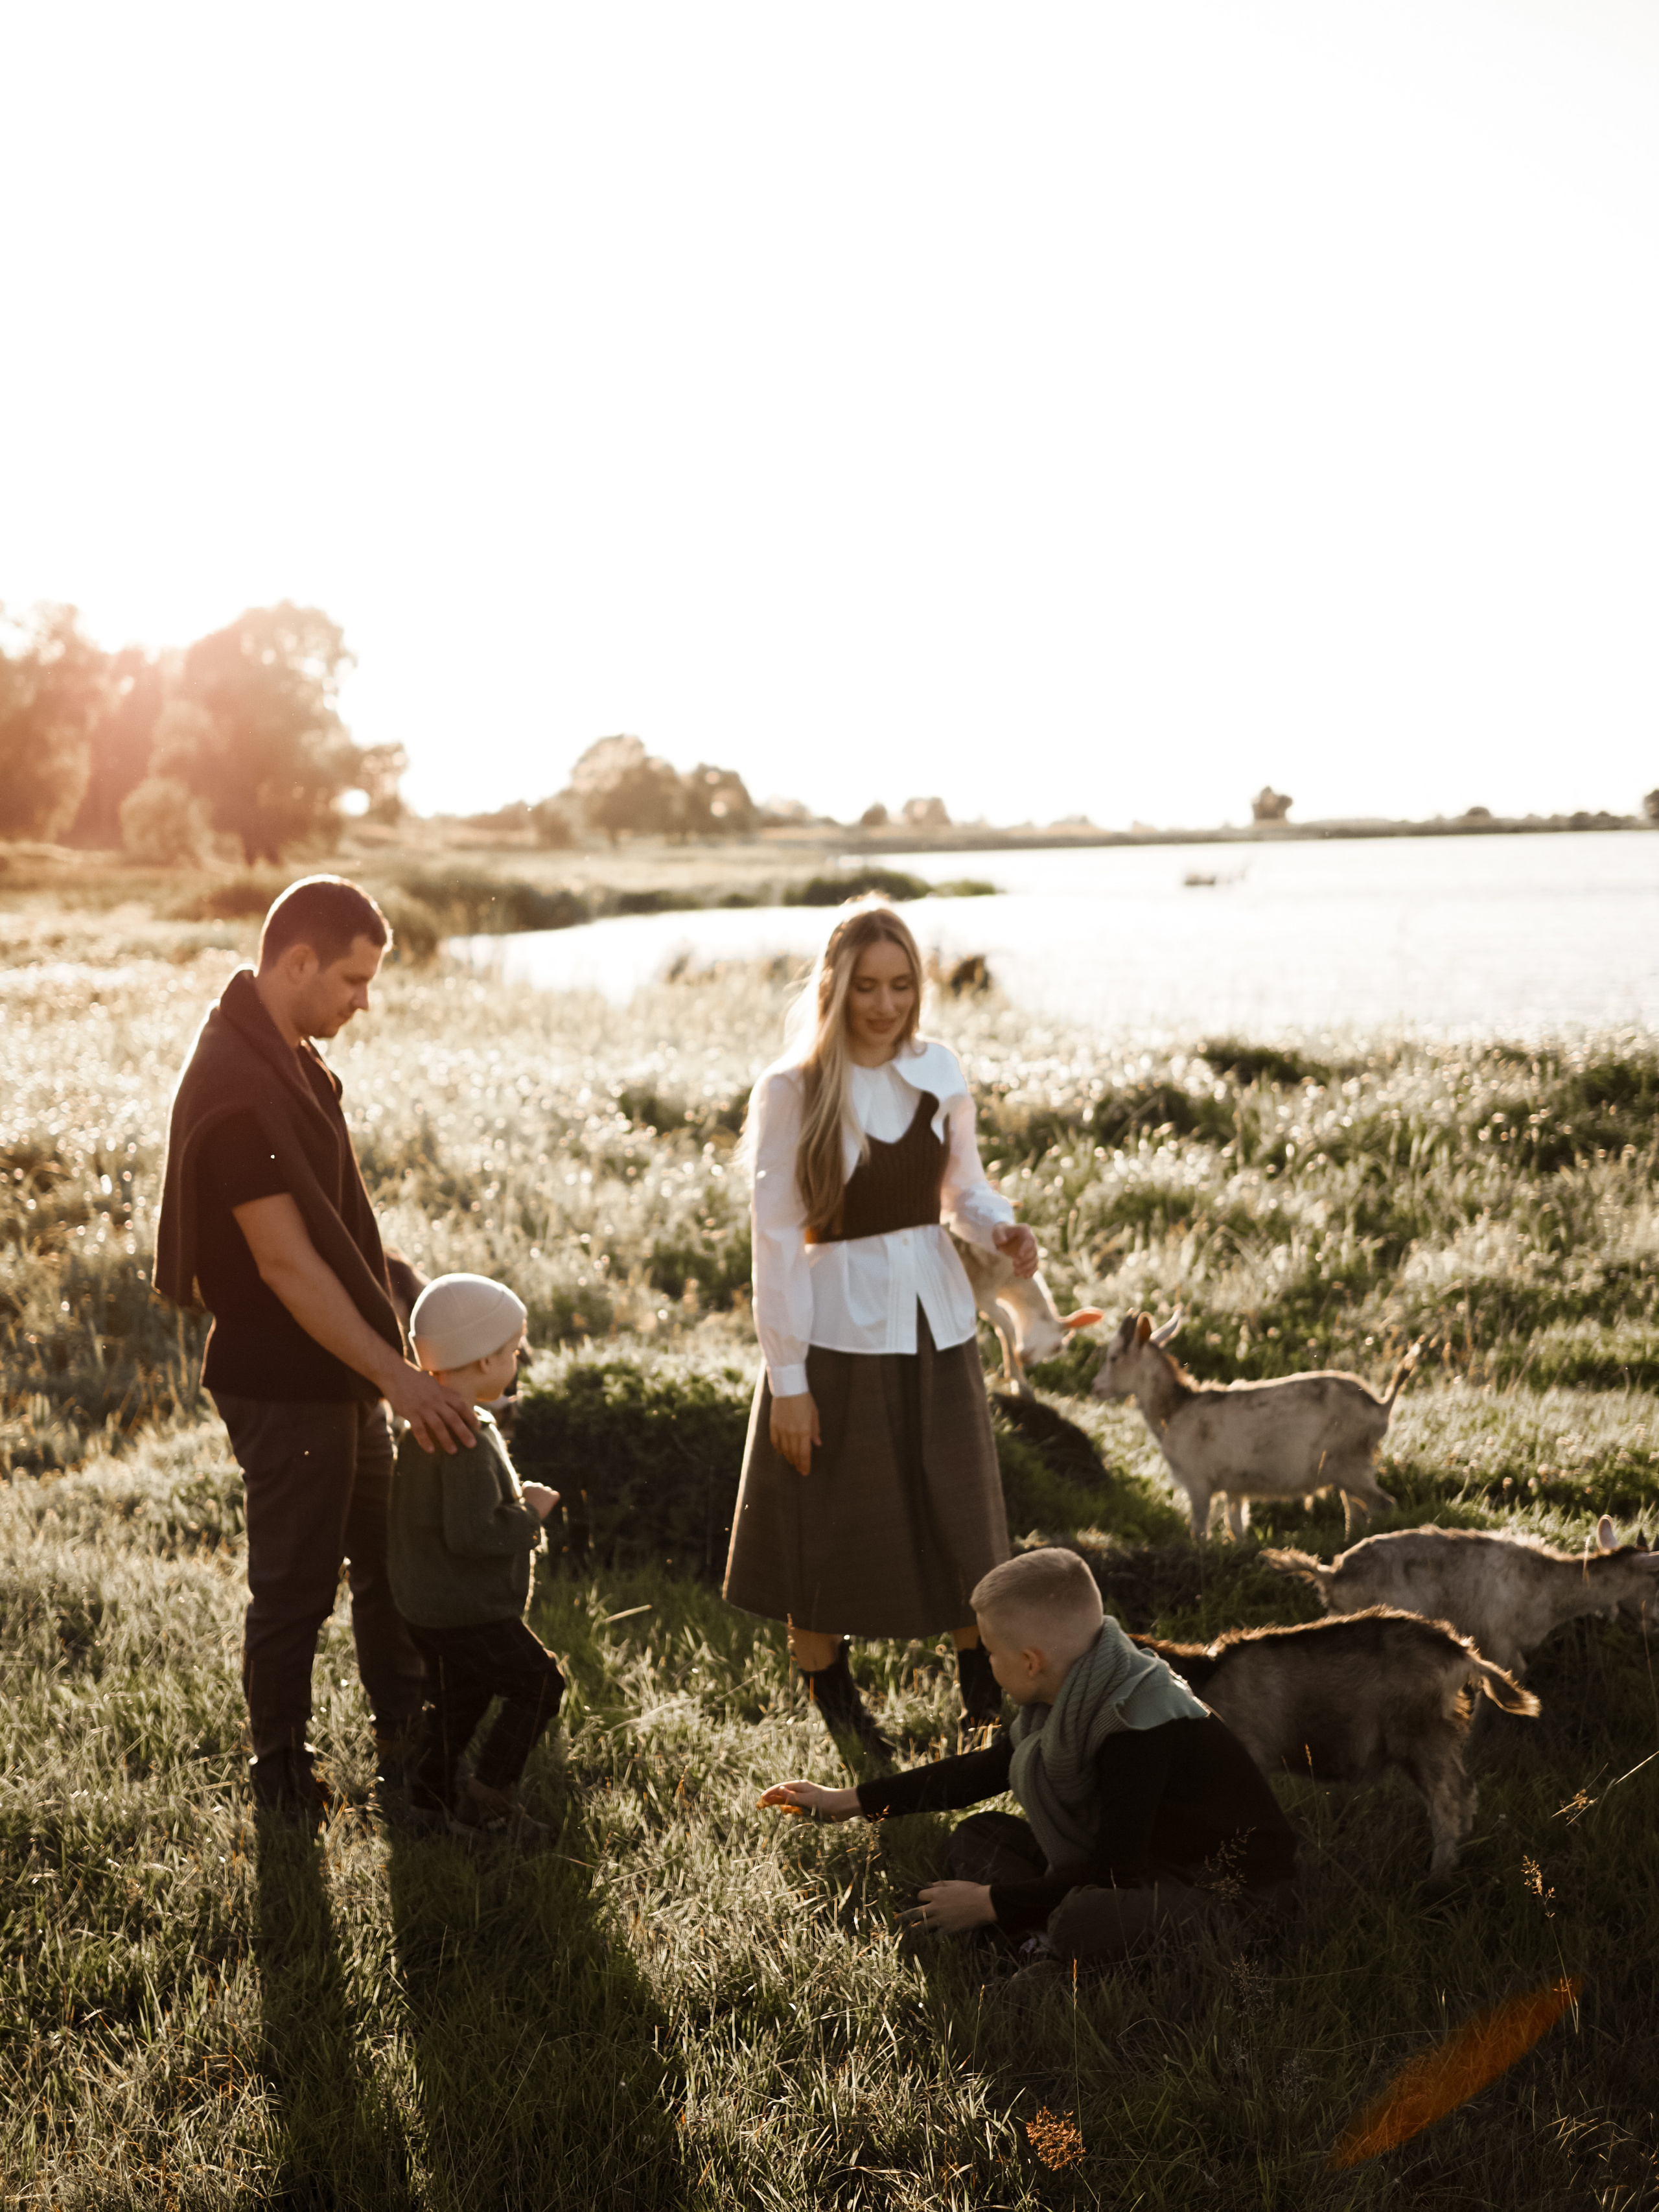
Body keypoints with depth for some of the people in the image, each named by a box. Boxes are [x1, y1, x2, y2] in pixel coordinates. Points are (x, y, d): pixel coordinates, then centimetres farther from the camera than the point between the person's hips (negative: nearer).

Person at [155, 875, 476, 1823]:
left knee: (392, 1560, 19)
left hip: (344, 1374, 9)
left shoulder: (290, 1056, 7)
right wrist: (396, 1374, -25)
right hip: (285, 1383, -9)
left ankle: (409, 1741, 35)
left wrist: (388, 1366, 18)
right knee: (296, 1586, 6)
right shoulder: (237, 1089, -25)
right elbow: (285, 1264, -26)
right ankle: (283, 1774, 23)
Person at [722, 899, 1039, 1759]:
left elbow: (964, 1186, 10)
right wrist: (787, 1378, -12)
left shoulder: (938, 1071, 1)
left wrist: (999, 1228, -14)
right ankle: (833, 1704, 28)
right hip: (837, 1329, -3)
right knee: (832, 1531, 8)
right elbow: (775, 1240, -10)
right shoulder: (790, 1091, -11)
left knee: (961, 1522, 9)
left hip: (935, 1324, 4)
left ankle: (984, 1703, 25)